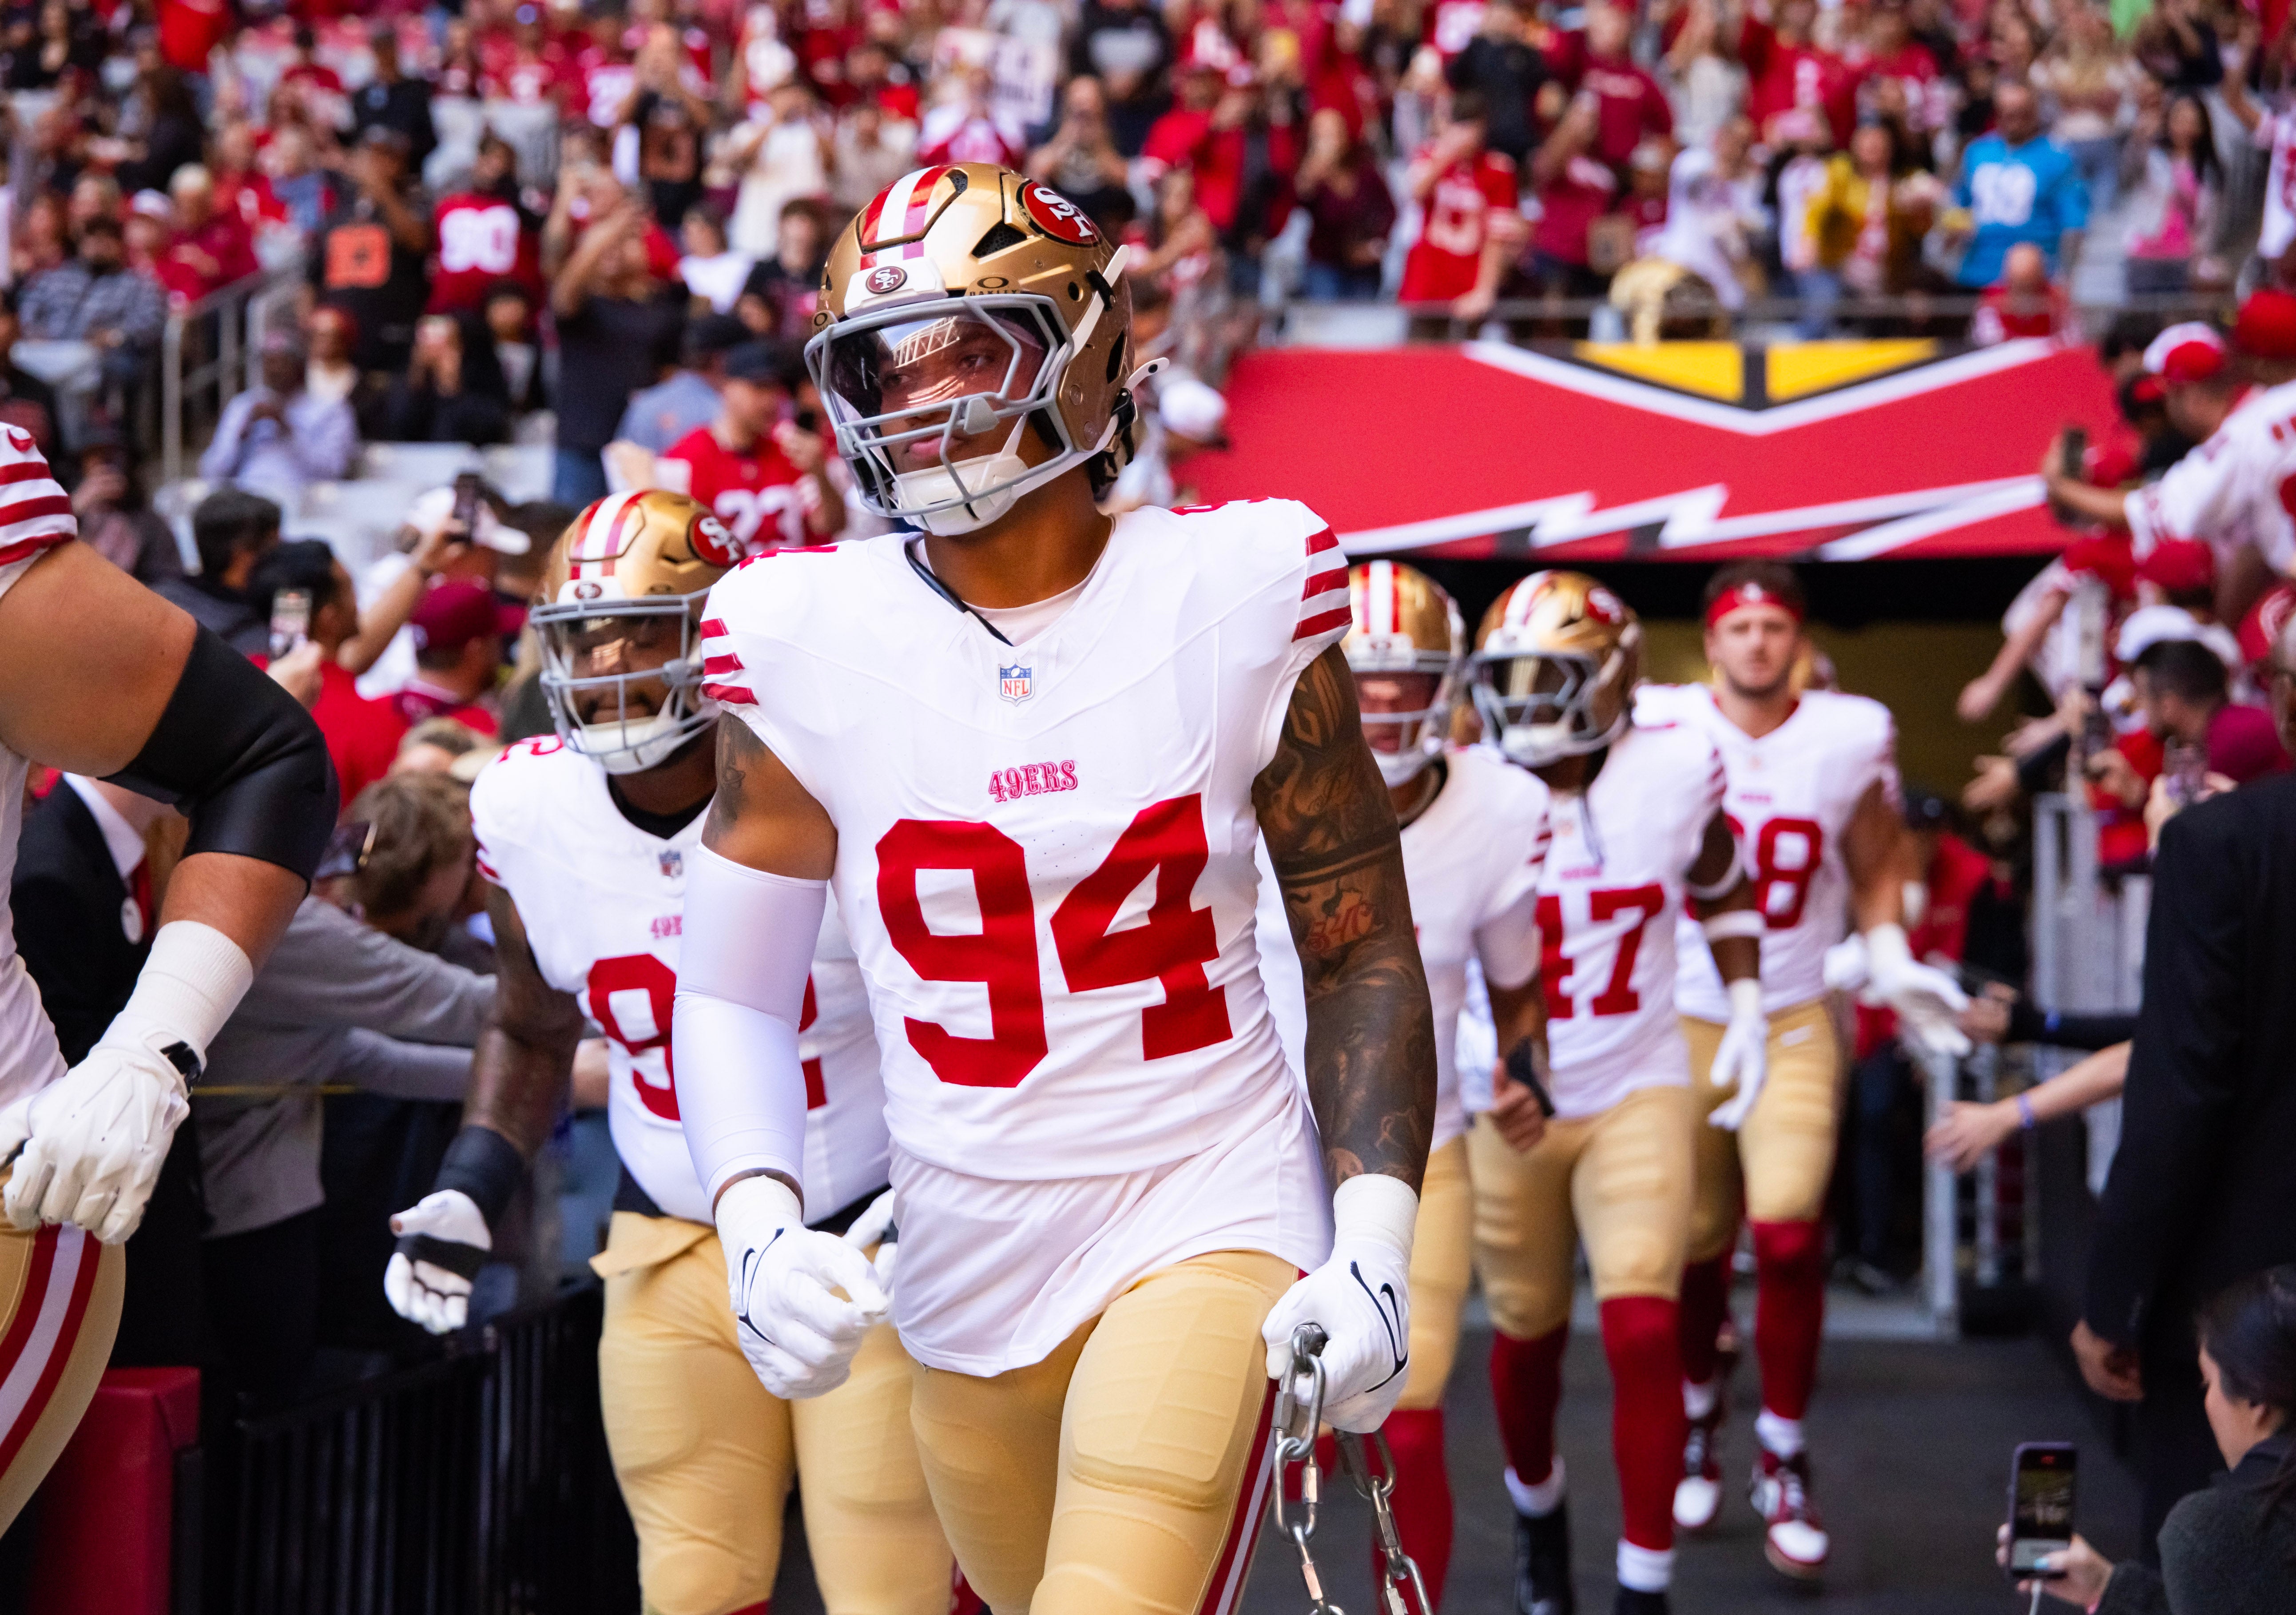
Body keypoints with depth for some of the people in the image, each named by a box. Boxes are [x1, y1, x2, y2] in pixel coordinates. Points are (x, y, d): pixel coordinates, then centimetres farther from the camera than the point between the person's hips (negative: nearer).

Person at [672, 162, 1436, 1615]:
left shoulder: (1234, 599, -6)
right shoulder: (810, 640, -3)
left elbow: (1363, 949, 0)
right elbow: (731, 988, 3)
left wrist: (1375, 1248, -9)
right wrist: (760, 1228, -13)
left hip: (1207, 1220, -3)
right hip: (967, 1264, 3)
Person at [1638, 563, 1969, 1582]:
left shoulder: (1851, 740, -1)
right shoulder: (1660, 731, -5)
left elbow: (1874, 866, 13)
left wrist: (1891, 965, 0)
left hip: (1795, 1024, 0)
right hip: (1682, 1024, 0)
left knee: (1789, 1233, -15)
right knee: (1695, 1247, 7)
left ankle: (1783, 1461, 2)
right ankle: (1699, 1418, 35)